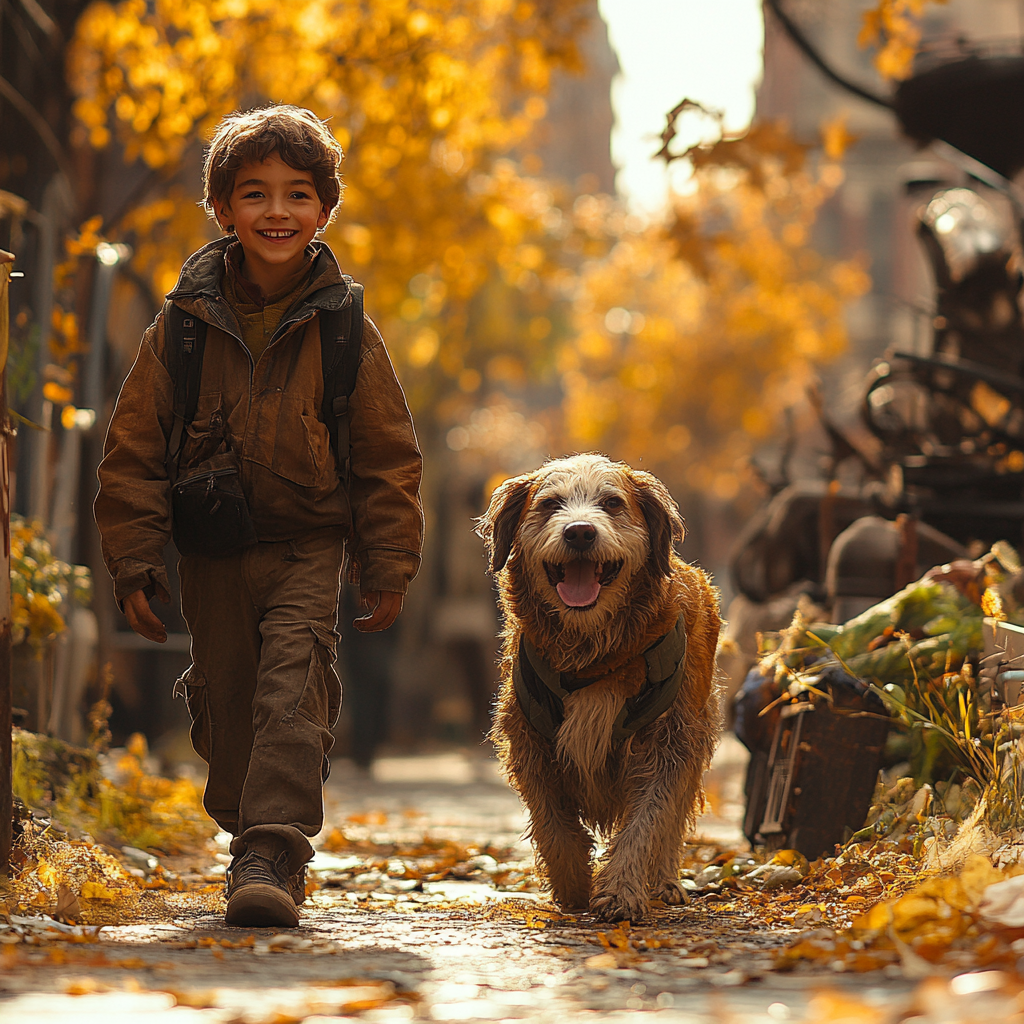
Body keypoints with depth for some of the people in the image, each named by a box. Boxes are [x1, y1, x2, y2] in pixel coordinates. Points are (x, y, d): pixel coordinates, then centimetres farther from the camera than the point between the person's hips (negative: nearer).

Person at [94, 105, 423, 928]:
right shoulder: (185, 325, 1)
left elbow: (387, 455, 4)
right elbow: (134, 449, 4)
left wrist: (388, 566, 1)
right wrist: (136, 562, 0)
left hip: (308, 547, -2)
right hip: (211, 552, 2)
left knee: (291, 688, -19)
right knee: (225, 706, 10)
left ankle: (274, 855, -24)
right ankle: (255, 843, 31)